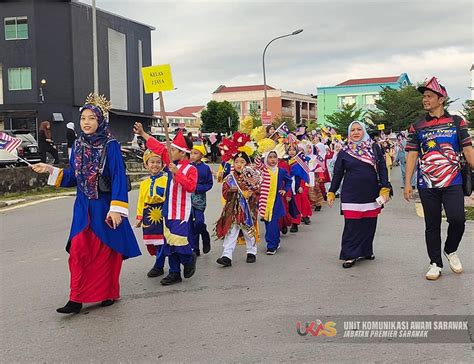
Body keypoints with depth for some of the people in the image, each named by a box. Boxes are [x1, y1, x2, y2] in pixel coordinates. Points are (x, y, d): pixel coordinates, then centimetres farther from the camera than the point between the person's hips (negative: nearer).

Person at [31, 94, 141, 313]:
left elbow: (119, 178, -14)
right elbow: (73, 178, 13)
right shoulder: (78, 145, 6)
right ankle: (77, 299, 3)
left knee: (106, 251, 7)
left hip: (105, 206, -4)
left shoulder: (110, 145, -10)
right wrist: (51, 170, 1)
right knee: (79, 250, -2)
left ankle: (109, 293, 24)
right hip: (83, 207, 4)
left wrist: (116, 209, -20)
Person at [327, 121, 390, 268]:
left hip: (371, 194, 1)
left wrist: (385, 189, -4)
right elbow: (337, 174, 10)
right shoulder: (344, 152, 6)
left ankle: (366, 251, 23)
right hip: (351, 195, -1)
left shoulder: (375, 149, 6)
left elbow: (382, 169, 5)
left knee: (369, 225, 7)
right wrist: (331, 192, 8)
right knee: (352, 226, -4)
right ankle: (350, 255, 4)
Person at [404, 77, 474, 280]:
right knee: (432, 225, 6)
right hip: (427, 185, 1)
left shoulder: (457, 122, 5)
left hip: (452, 183, -1)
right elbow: (412, 155, 3)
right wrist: (407, 183, -2)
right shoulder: (417, 127, 6)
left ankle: (451, 250, 16)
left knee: (457, 219, -13)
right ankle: (435, 263, 19)